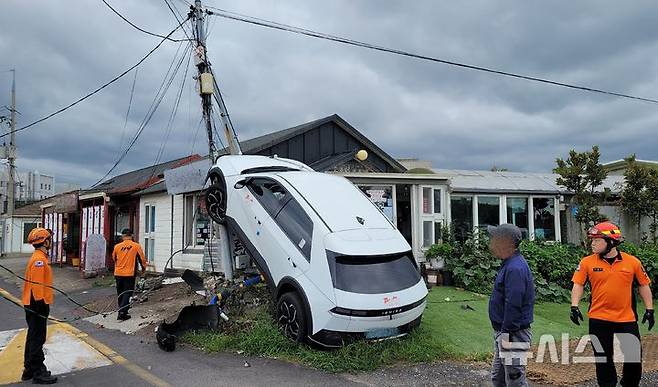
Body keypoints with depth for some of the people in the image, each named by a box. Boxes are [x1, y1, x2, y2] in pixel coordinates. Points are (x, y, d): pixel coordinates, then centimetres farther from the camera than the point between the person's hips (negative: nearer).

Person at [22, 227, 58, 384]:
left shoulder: (39, 257, 13)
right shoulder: (39, 259, -19)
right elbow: (37, 285, -23)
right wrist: (41, 304, -21)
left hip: (33, 305, 11)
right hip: (37, 305, -11)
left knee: (33, 337, 17)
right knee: (37, 339, -4)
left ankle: (29, 369, 28)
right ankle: (38, 373, 3)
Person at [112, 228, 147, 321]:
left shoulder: (117, 246, 0)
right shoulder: (136, 246, -7)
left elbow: (114, 259, 17)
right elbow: (142, 259, -1)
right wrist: (143, 269, 17)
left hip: (118, 274, 3)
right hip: (129, 274, -3)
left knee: (120, 294, 16)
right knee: (127, 293, 1)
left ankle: (122, 311, 26)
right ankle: (122, 314, -7)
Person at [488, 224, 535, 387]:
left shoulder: (515, 268, -23)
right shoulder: (509, 264, 11)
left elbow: (513, 306, -26)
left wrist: (506, 334, -23)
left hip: (513, 335, -11)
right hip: (502, 332, 11)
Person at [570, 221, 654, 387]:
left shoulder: (633, 262, -3)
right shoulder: (587, 262, -4)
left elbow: (643, 285, 7)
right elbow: (578, 284, -3)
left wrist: (649, 309, 6)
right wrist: (575, 306, -13)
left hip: (627, 318, 1)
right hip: (599, 319, 0)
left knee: (634, 357, 10)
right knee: (603, 358, 9)